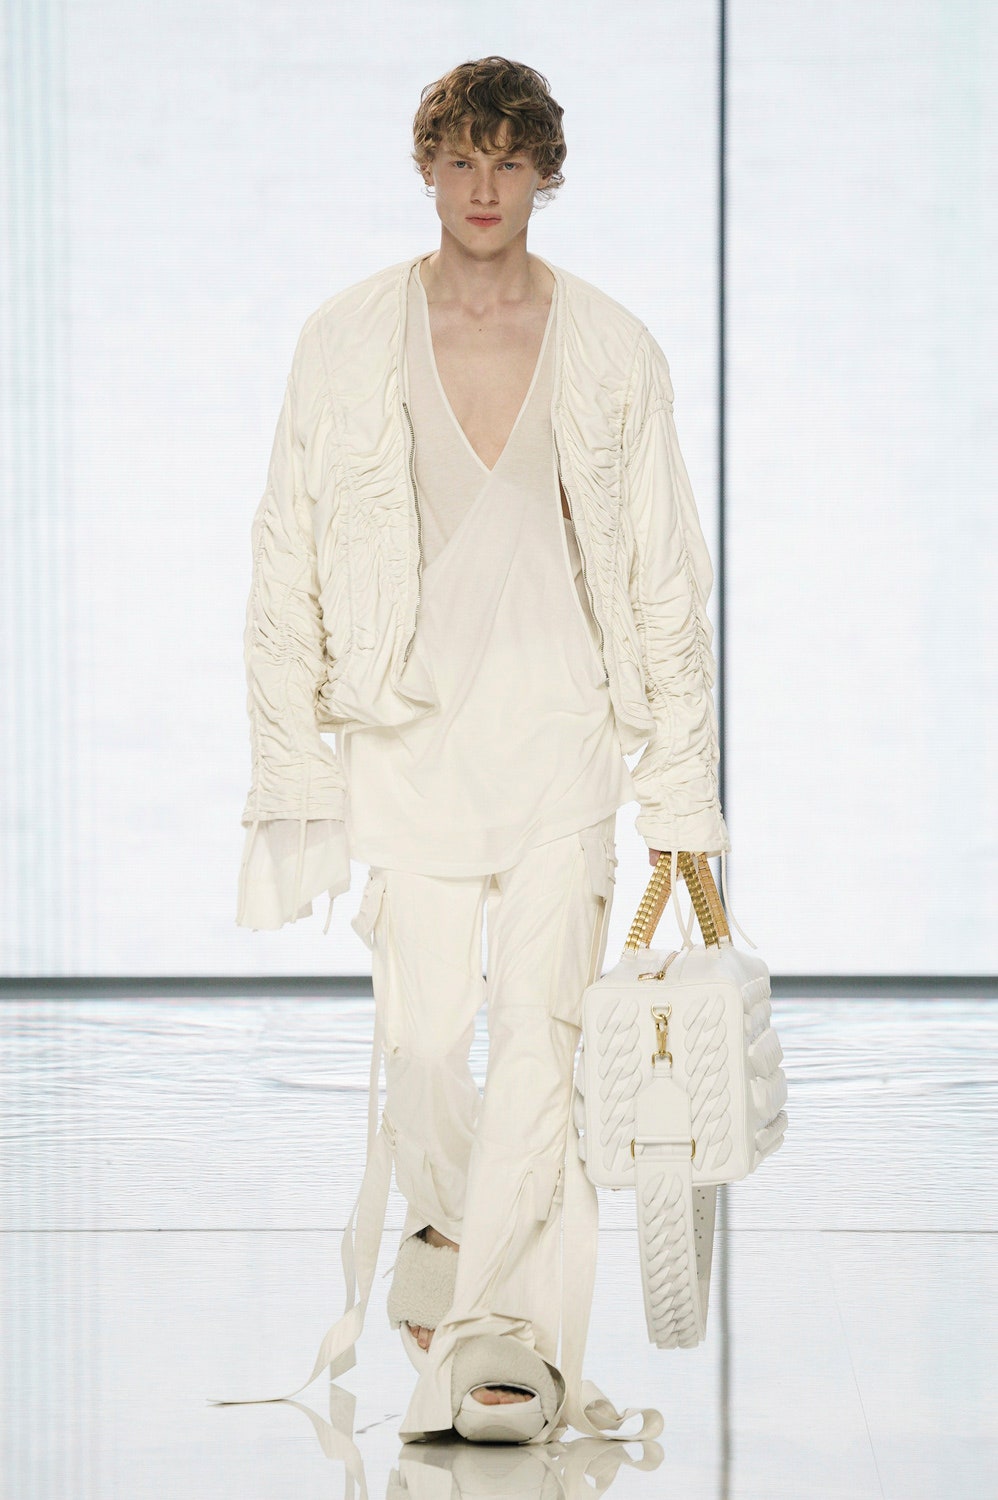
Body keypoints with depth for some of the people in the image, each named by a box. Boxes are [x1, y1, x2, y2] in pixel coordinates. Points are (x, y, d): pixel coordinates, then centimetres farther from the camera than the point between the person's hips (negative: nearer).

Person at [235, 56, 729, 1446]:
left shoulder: (614, 352, 5)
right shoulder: (347, 341, 4)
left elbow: (668, 584, 7)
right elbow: (287, 566, 7)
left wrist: (680, 794, 3)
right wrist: (295, 767, 1)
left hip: (562, 725, 0)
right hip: (409, 725, 0)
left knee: (541, 1020, -10)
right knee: (422, 1031, -3)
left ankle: (510, 1331, -8)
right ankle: (446, 1229, 27)